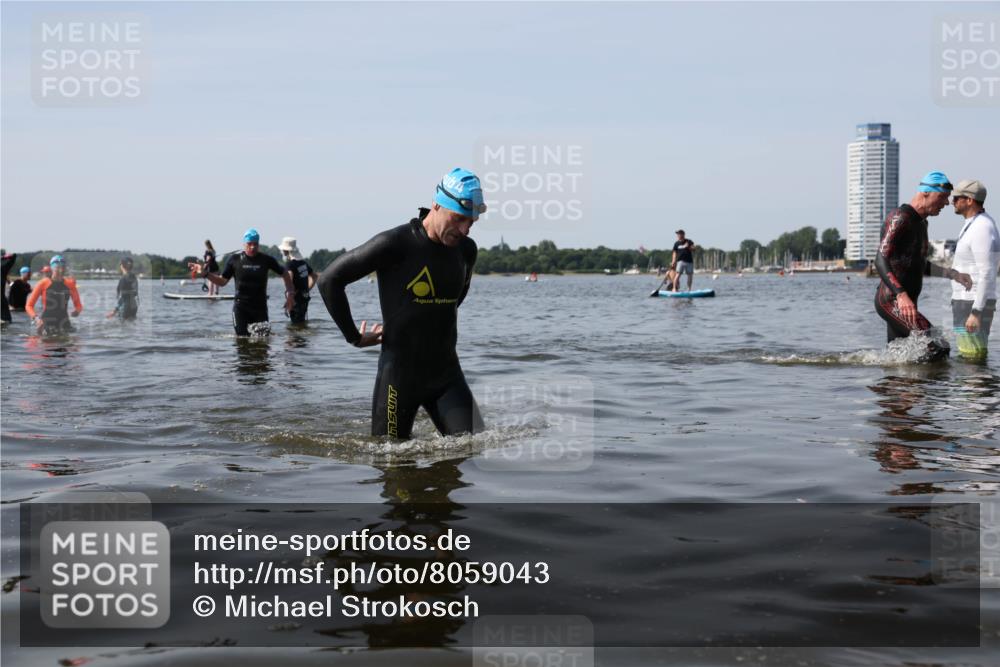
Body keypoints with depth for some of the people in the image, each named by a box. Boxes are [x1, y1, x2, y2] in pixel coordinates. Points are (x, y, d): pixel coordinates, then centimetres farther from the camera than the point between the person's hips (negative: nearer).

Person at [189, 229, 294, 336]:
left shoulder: (266, 260, -1)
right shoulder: (235, 259, 0)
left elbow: (285, 274, 11)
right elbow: (222, 282, 7)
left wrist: (290, 293, 1)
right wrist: (204, 273, -3)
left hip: (260, 306, 1)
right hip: (241, 306, 0)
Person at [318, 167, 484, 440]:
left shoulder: (466, 249, 4)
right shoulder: (395, 244, -16)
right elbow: (329, 281, -11)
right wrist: (354, 337, -6)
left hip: (446, 371, 5)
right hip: (400, 373, -5)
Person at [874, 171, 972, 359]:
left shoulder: (921, 222, 19)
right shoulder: (900, 218, -14)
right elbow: (881, 261, -25)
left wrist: (953, 274, 15)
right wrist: (901, 294, -38)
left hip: (906, 303, 11)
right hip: (892, 301, -11)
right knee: (939, 348, -20)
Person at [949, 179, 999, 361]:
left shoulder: (981, 229, -19)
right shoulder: (980, 224, 14)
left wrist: (975, 312, -26)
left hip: (973, 305, -10)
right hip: (971, 303, 10)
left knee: (972, 360, -8)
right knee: (967, 359, 13)